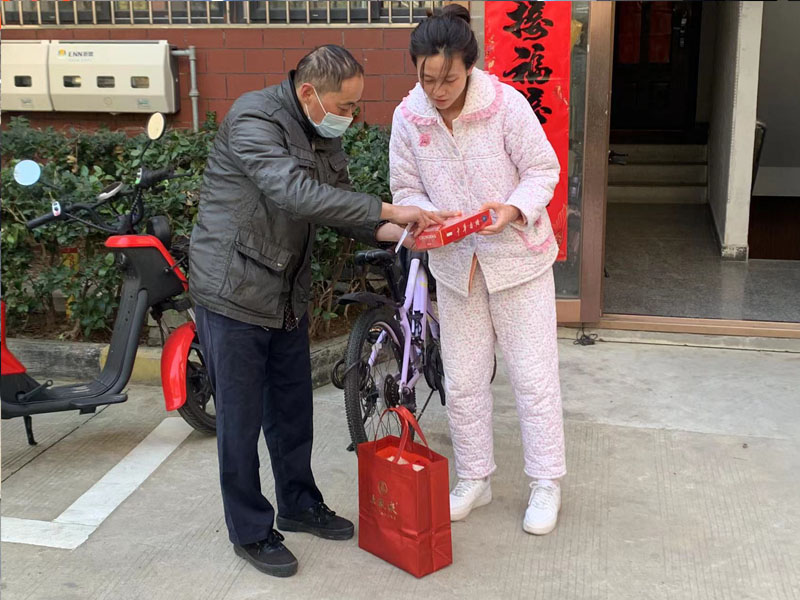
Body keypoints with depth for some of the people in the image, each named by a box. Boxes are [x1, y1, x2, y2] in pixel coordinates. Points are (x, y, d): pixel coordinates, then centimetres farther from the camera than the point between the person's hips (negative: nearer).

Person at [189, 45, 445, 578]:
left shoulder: (325, 134, 7)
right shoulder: (254, 119, -20)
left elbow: (338, 207, 8)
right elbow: (297, 193, -33)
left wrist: (396, 231, -11)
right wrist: (387, 210, -32)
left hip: (288, 294, 8)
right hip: (235, 293, -8)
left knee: (293, 408, 18)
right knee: (241, 418, 3)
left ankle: (299, 505, 36)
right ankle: (250, 531, 18)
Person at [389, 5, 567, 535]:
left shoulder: (506, 103, -18)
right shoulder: (408, 117, -9)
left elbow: (543, 171, -10)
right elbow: (405, 189, 1)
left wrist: (513, 210, -28)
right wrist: (427, 218, -21)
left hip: (517, 257, -3)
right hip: (455, 263, 3)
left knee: (534, 374, 3)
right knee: (463, 380, 11)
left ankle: (546, 483, 20)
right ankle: (474, 479, 29)